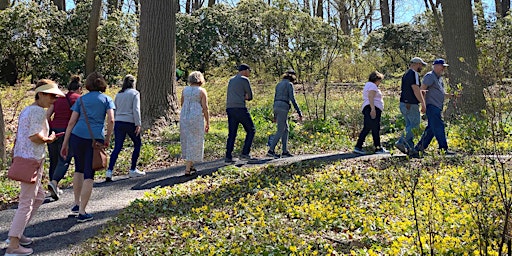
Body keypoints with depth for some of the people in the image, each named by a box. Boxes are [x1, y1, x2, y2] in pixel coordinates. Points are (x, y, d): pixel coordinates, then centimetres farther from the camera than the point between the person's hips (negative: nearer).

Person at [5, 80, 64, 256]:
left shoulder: (26, 110, 16)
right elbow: (34, 136, -22)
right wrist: (49, 139, -5)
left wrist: (15, 154, 22)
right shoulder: (39, 111, -13)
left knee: (39, 197, 21)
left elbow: (19, 135, 18)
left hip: (22, 158, 10)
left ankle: (16, 233, 26)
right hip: (31, 160, -10)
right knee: (26, 203, -4)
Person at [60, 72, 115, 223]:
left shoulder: (81, 99, 13)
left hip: (77, 136, 3)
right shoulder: (107, 99, 8)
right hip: (96, 139, -2)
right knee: (89, 175, 2)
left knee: (79, 169, 23)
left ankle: (77, 203, 28)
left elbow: (71, 122, 8)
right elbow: (111, 120, -6)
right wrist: (108, 138, 7)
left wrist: (65, 144, 9)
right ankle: (82, 212, 2)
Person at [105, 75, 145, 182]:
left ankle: (109, 171, -7)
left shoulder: (118, 94, 13)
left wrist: (114, 123, 20)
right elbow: (136, 110, -11)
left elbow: (114, 110, 15)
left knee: (117, 148, 4)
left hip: (118, 123, 5)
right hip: (130, 123, -5)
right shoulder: (135, 93, -2)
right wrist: (138, 124, -10)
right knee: (137, 144, 13)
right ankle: (133, 170, 15)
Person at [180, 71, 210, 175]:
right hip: (197, 118, -4)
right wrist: (207, 123, -3)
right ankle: (187, 169, 0)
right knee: (194, 143, 2)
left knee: (187, 141, 17)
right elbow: (205, 108, -9)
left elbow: (182, 105, 14)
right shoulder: (202, 91, -6)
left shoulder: (185, 90, 6)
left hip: (184, 117, 5)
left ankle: (191, 165, 24)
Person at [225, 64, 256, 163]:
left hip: (230, 109, 7)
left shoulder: (231, 80, 23)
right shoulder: (244, 80, -1)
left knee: (232, 134, 7)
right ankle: (245, 153, -2)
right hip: (240, 108, -7)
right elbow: (250, 96, 2)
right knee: (251, 130, 6)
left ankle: (228, 156, 1)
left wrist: (244, 97, 14)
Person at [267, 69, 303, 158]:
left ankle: (285, 151, 13)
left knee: (286, 129, 14)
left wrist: (275, 114, 27)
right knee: (280, 131, -5)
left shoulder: (279, 84, 19)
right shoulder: (289, 84, -4)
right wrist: (299, 113, -9)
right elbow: (292, 99, -11)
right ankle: (271, 150, -9)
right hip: (283, 108, -8)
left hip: (277, 107, 8)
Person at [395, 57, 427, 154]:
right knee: (415, 125, -5)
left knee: (409, 125, 11)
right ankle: (401, 142, -12)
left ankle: (410, 147, 11)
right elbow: (416, 90, -18)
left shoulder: (406, 74, 18)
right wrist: (423, 103, -14)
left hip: (404, 103, 10)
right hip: (411, 105, -10)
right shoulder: (414, 74, -12)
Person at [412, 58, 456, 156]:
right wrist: (423, 105, -22)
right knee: (439, 127, -10)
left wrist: (451, 95, 16)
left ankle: (418, 149, 11)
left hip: (437, 107, 10)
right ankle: (444, 149, -7)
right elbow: (422, 90, -15)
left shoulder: (439, 78, 24)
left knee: (431, 129, 8)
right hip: (432, 106, -10)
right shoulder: (430, 76, -6)